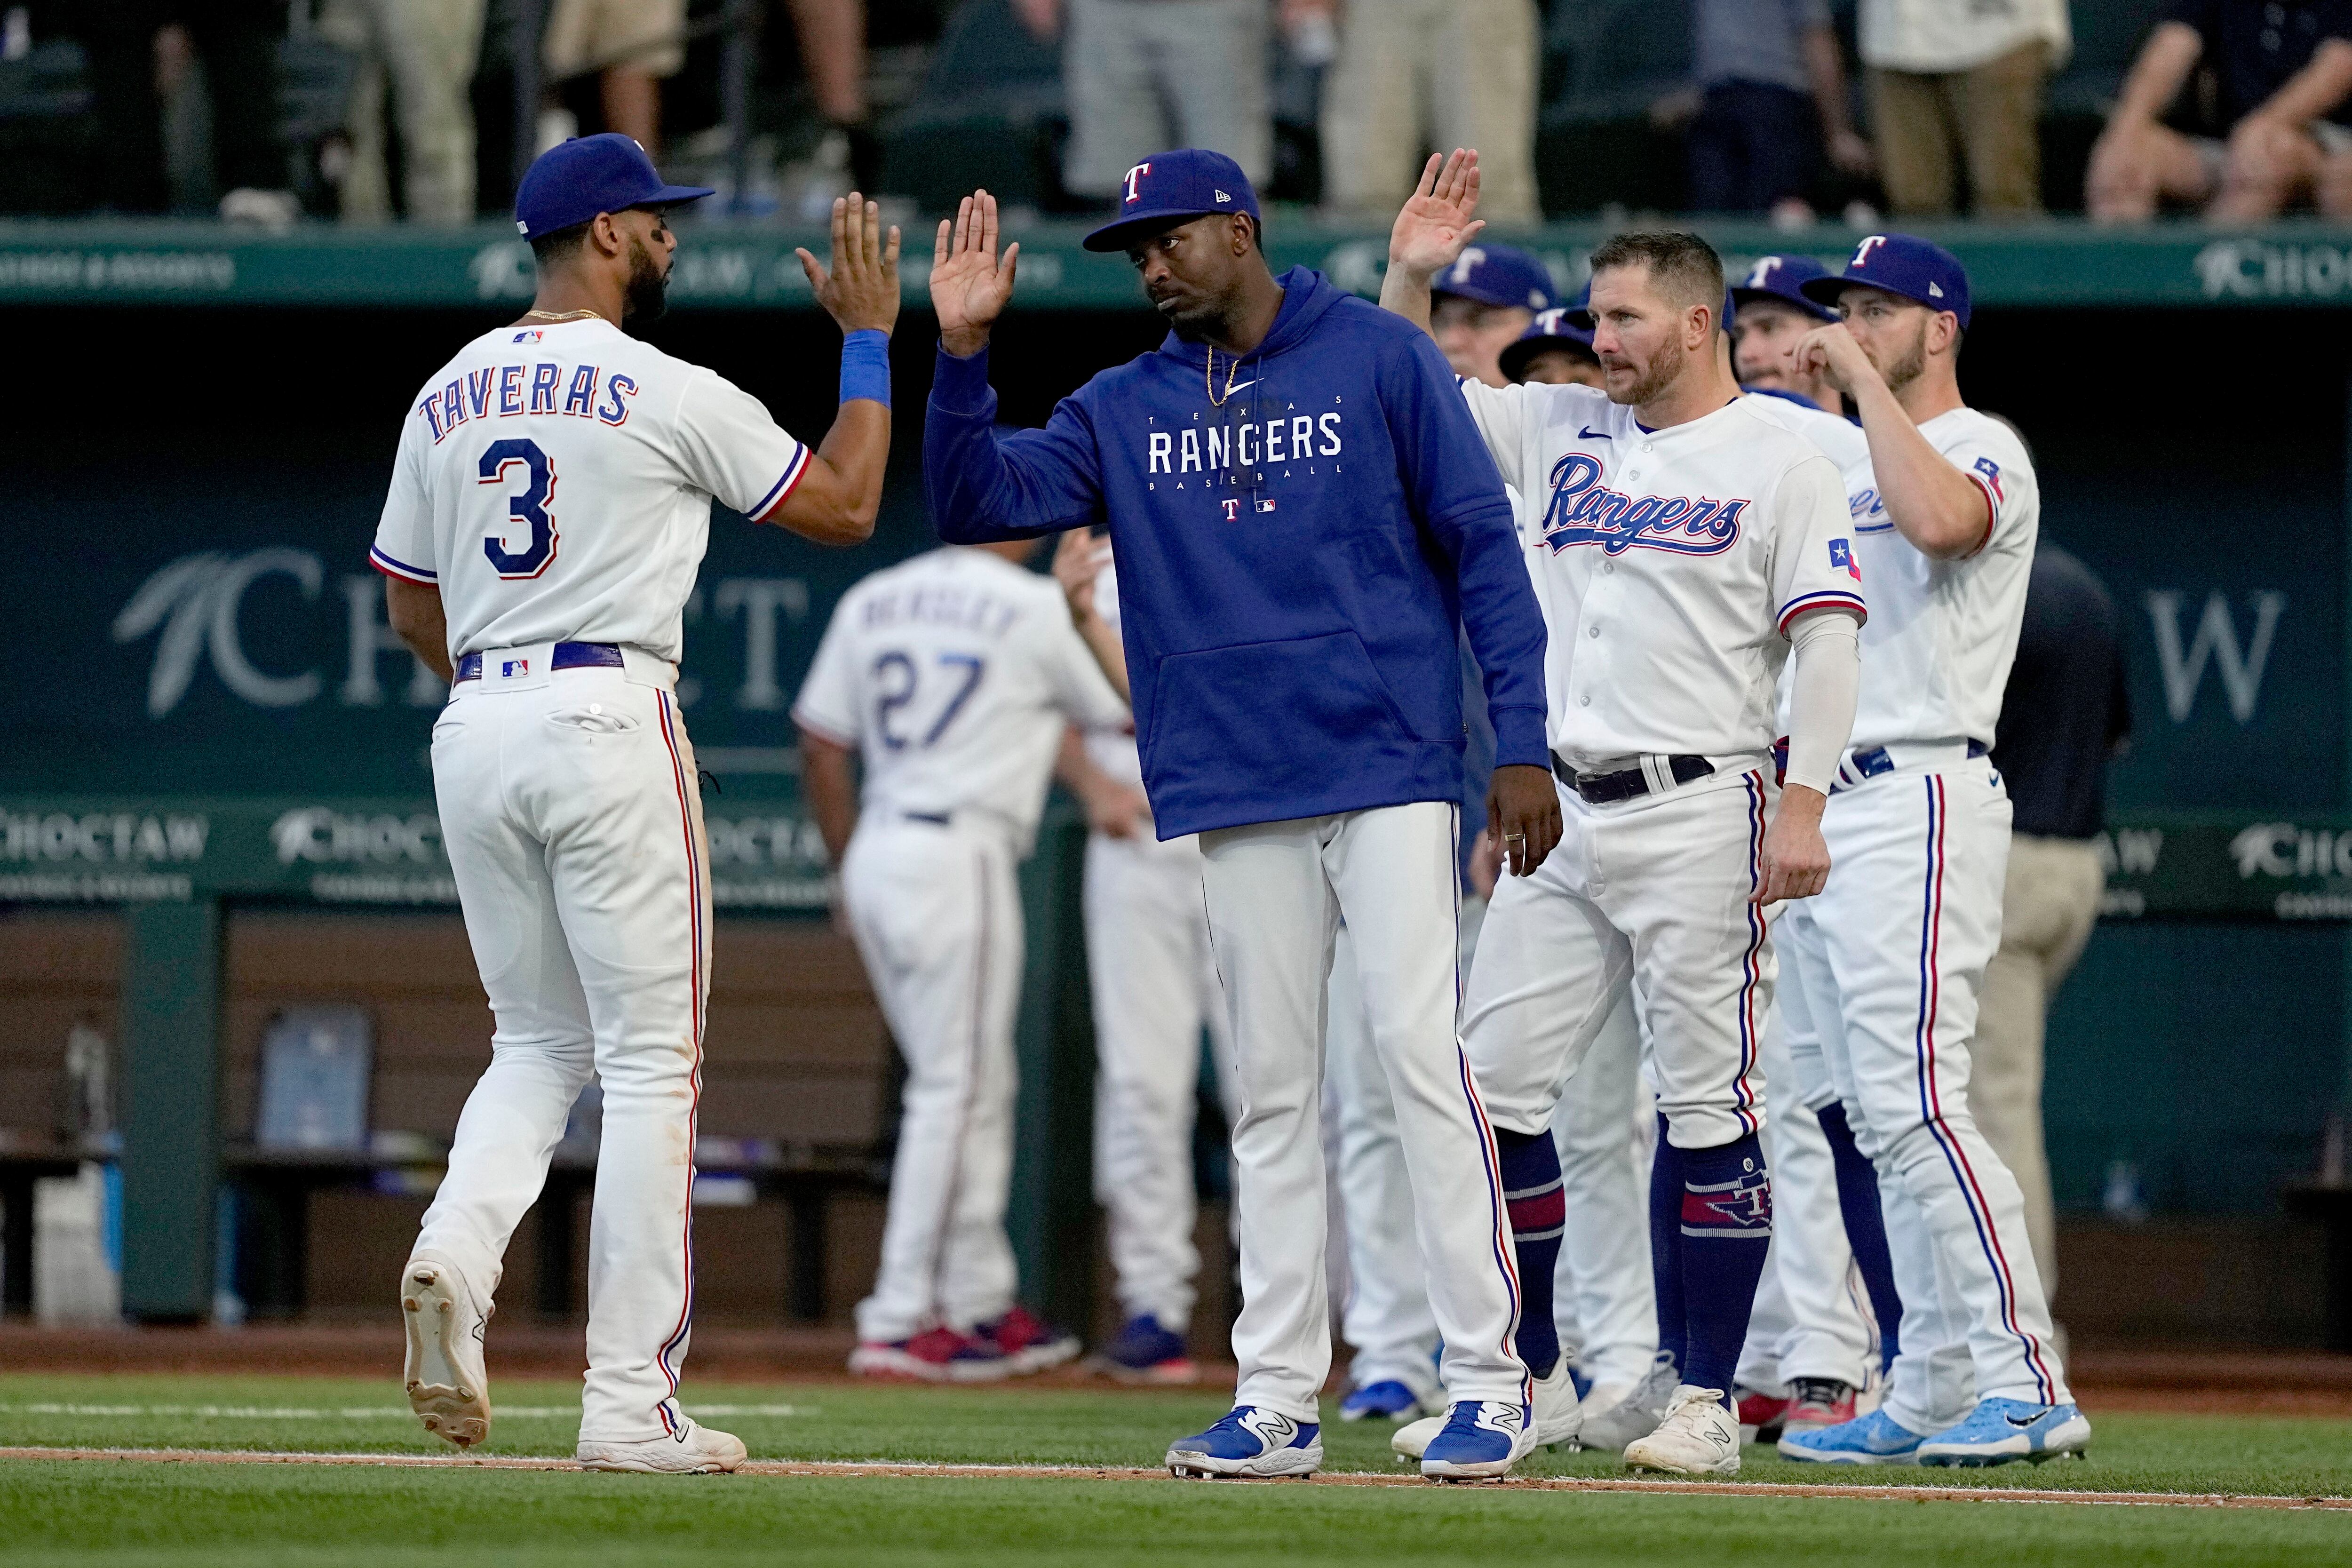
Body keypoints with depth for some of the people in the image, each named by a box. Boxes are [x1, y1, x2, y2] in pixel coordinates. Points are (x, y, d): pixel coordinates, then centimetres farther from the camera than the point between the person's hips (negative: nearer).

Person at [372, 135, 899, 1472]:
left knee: (540, 1044, 17)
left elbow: (409, 609, 17)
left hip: (474, 729, 6)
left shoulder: (449, 396, 11)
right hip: (611, 722, -6)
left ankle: (457, 1254, -13)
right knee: (652, 1062, 0)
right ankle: (631, 1401, -3)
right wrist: (870, 340, 10)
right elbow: (847, 507, 2)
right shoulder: (668, 395, -7)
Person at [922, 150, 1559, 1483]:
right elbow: (981, 501, 5)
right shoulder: (1124, 411, 13)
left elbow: (1483, 547, 0)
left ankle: (1491, 1382, -10)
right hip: (1240, 798, 4)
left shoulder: (1380, 359, 1)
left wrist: (1525, 746, -7)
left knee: (1423, 1050, -12)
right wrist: (964, 353, -9)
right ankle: (1278, 1399, 7)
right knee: (1272, 1090, 5)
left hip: (1394, 772, -4)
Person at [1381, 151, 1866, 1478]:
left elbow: (1827, 639, -8)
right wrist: (1411, 276, 4)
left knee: (1708, 1103, -4)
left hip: (1703, 811, -6)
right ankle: (1523, 1380, 10)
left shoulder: (1782, 463, -2)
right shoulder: (1567, 432, 15)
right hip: (1566, 818, 6)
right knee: (1496, 1085, 2)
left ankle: (1707, 1402, -2)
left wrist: (1803, 807, -17)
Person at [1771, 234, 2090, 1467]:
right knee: (1880, 1120, 8)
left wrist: (1865, 379, -20)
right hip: (1820, 806, 10)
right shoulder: (1835, 464, 22)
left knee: (1913, 1104, -18)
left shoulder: (1982, 449, -5)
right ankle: (1929, 1399, 10)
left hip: (1916, 800, -9)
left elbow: (1939, 520, -30)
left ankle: (2026, 1384, -19)